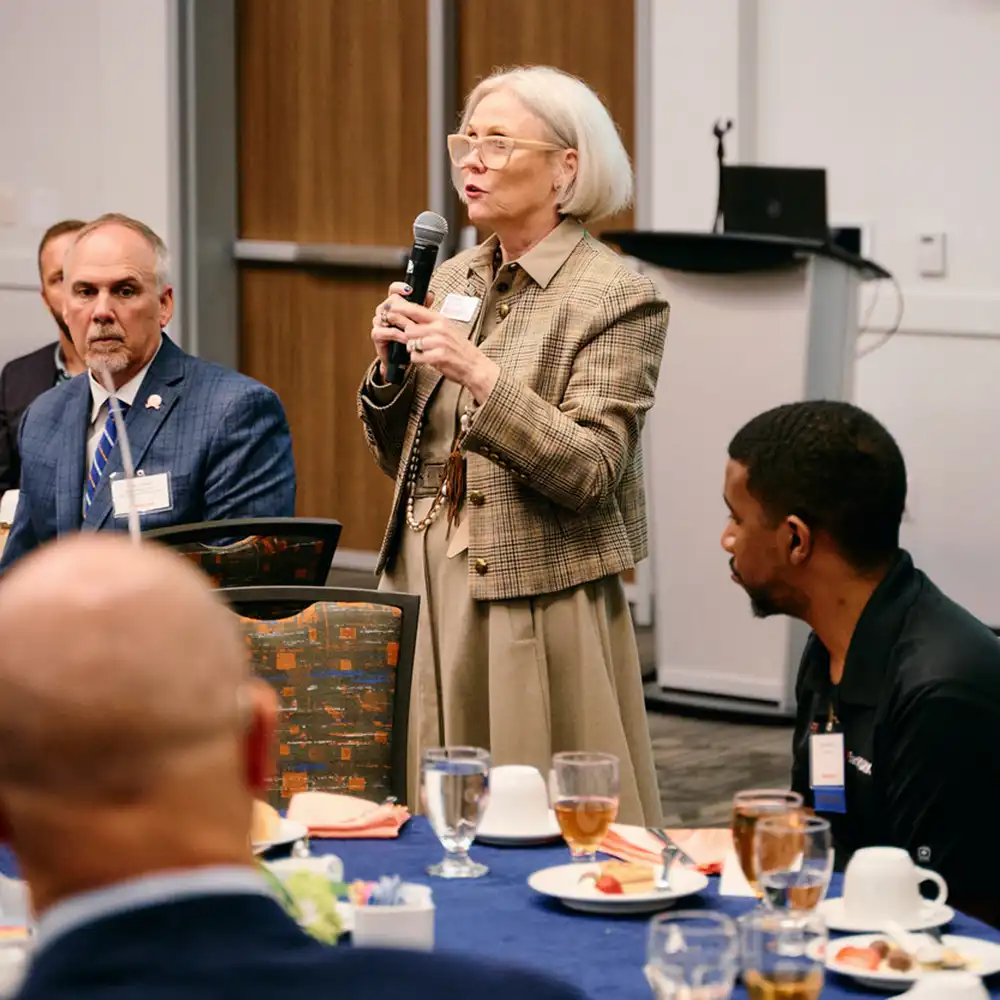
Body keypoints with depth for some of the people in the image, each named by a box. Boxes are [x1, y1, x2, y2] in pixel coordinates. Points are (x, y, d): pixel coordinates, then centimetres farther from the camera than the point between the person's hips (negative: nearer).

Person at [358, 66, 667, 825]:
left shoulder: (616, 297, -8)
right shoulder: (452, 281, 11)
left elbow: (591, 471, -16)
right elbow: (399, 459, 15)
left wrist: (480, 374, -24)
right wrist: (390, 364, -3)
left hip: (537, 610, -6)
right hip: (430, 592, 6)